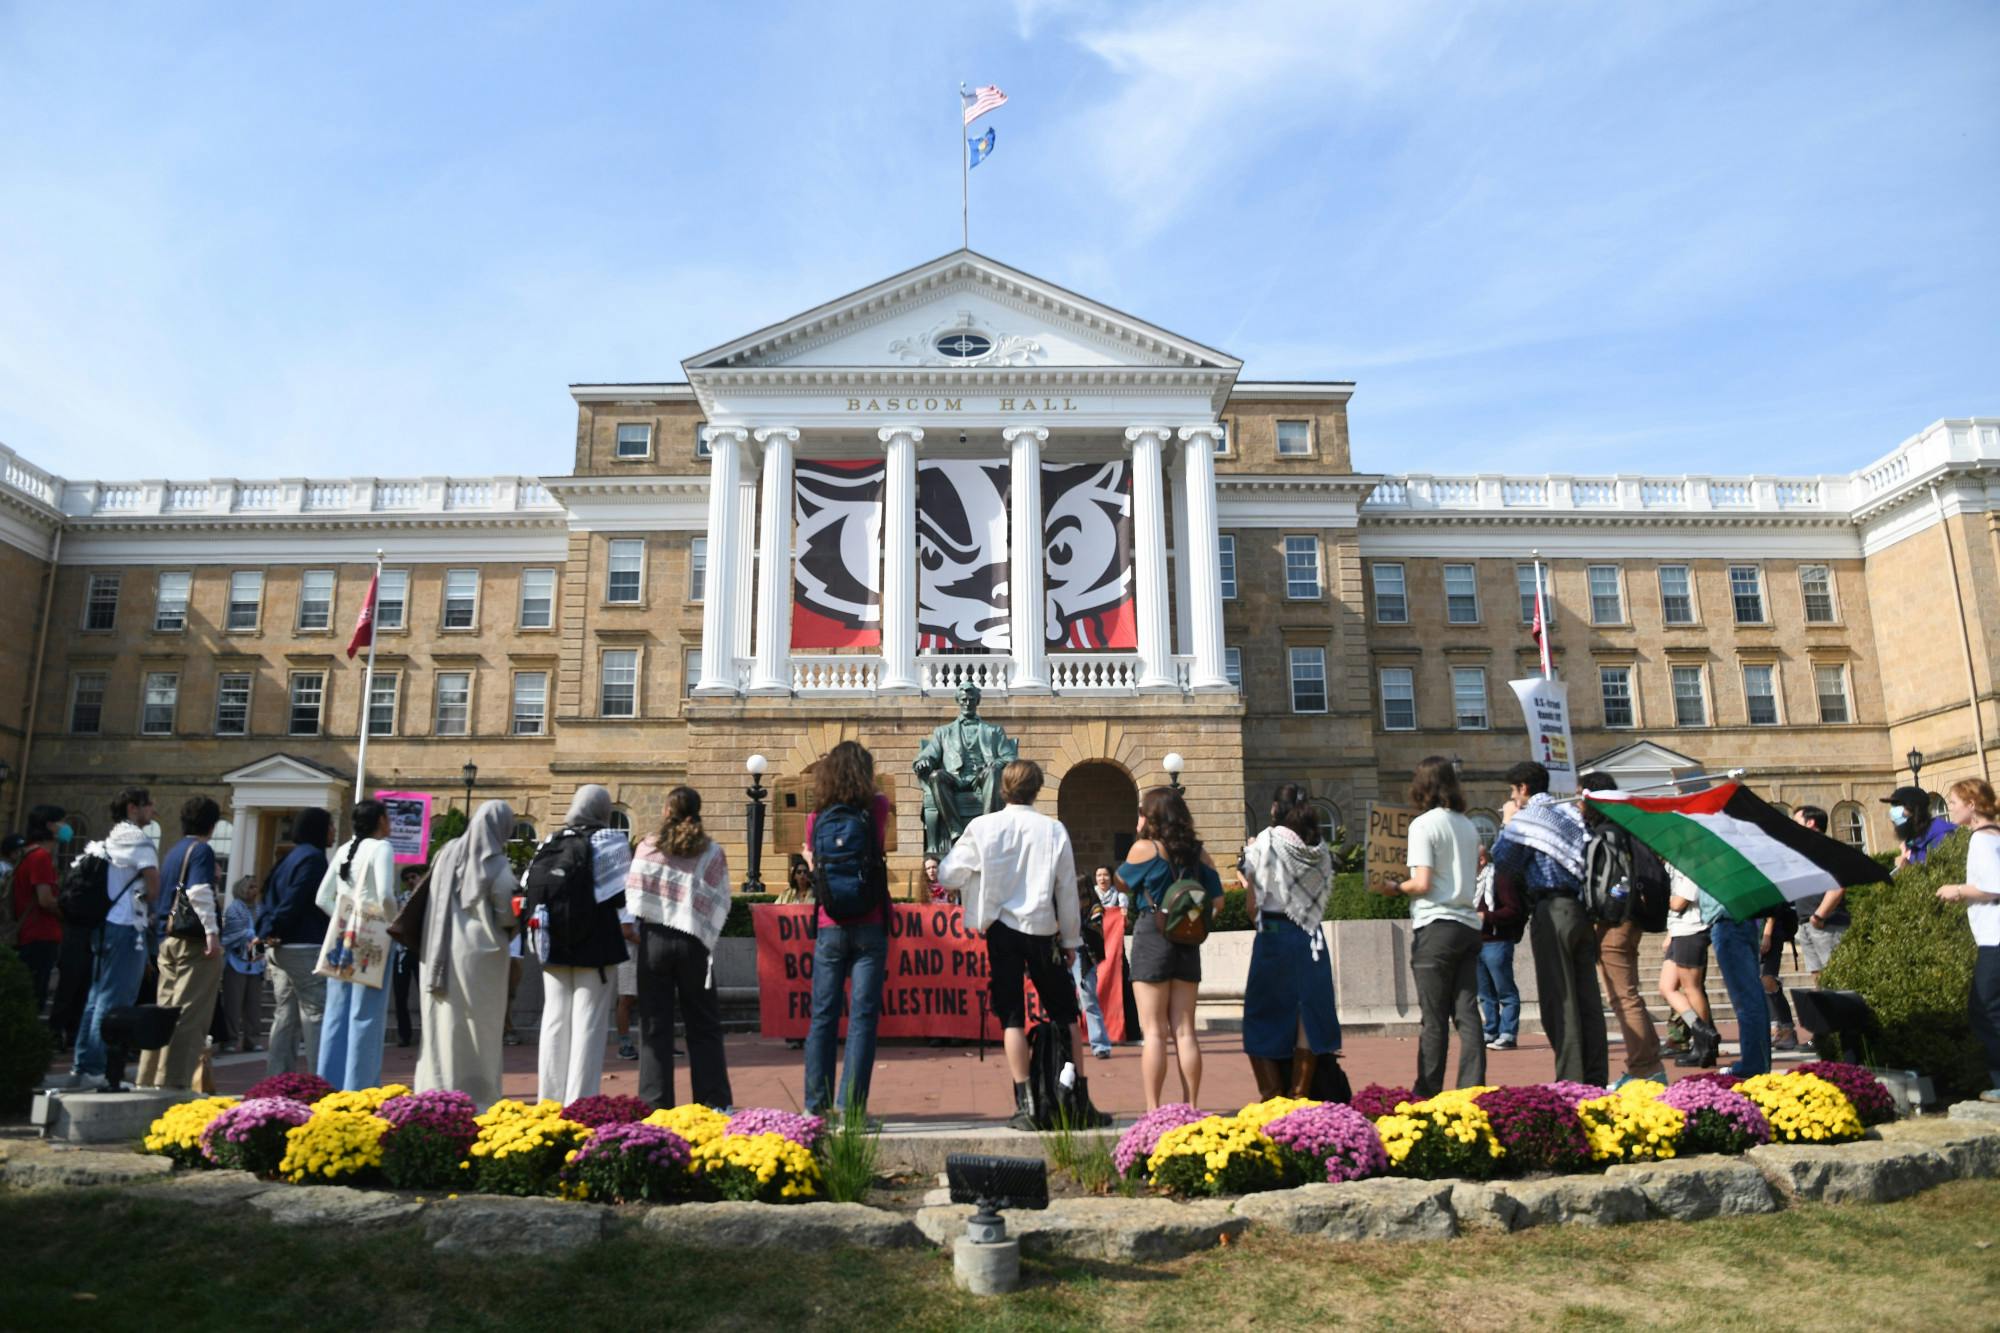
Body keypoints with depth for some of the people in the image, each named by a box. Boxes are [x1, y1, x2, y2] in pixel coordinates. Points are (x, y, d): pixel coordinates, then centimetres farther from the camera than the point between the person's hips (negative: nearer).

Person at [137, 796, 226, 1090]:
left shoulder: (173, 852, 20)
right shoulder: (202, 851, -7)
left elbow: (161, 897, 25)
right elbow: (198, 891, -22)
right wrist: (212, 931, -25)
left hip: (168, 938, 9)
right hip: (194, 939, -9)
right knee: (189, 1015, -6)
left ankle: (148, 1079, 19)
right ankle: (172, 1083, -7)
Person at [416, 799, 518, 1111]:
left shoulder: (448, 853, 2)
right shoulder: (497, 865, -12)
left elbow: (431, 901, 9)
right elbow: (508, 915, -9)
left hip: (442, 953, 4)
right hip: (481, 955, -4)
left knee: (444, 1025, 11)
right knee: (479, 1028, 4)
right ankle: (478, 1098, 6)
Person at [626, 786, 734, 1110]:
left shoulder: (648, 847, -2)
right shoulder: (712, 852, -2)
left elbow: (633, 895, -2)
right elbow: (721, 903, -2)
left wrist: (641, 926, 12)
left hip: (654, 939, 0)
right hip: (694, 943, 0)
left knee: (655, 1024, 7)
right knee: (703, 1026, 9)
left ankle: (656, 1103, 7)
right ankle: (713, 1102, 8)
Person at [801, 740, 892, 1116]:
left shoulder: (817, 818, 0)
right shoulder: (877, 809, -2)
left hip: (830, 927, 2)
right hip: (869, 927, -1)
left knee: (823, 1017, 9)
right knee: (862, 1017, -1)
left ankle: (816, 1105, 14)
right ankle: (850, 1107, -3)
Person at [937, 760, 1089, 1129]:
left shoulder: (983, 827, -5)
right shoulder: (1054, 830, -3)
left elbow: (947, 875, -2)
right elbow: (1067, 891, 3)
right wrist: (1071, 939, 14)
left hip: (1002, 929, 0)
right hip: (1042, 929, 1)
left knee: (1012, 1017, 4)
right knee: (1064, 1014, 13)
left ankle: (1025, 1104, 2)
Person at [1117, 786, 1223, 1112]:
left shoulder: (1144, 848, -6)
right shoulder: (1198, 852, 7)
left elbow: (1123, 884, 8)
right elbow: (1216, 899, 6)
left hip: (1151, 936, -4)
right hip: (1187, 941, 5)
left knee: (1154, 1032, -2)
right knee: (1184, 1031, 8)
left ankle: (1153, 1111, -2)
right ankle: (1190, 1108, 9)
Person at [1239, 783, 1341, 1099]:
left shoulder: (1267, 841, -8)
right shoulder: (1319, 848, 6)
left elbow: (1253, 903, -8)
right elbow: (1323, 893, 11)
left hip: (1275, 934, -4)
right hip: (1312, 937, 4)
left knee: (1264, 1014, 6)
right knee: (1308, 1014, 11)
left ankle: (1273, 1095, 2)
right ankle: (1300, 1095, 13)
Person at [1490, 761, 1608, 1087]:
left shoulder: (1528, 818, -6)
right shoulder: (1569, 814, 17)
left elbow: (1502, 863, -9)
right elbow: (1589, 858, 19)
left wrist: (1506, 827, 7)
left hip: (1552, 911, -7)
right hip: (1582, 909, 8)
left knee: (1559, 998, -4)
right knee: (1587, 996, 9)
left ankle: (1570, 1081, -3)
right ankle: (1596, 1079, 13)